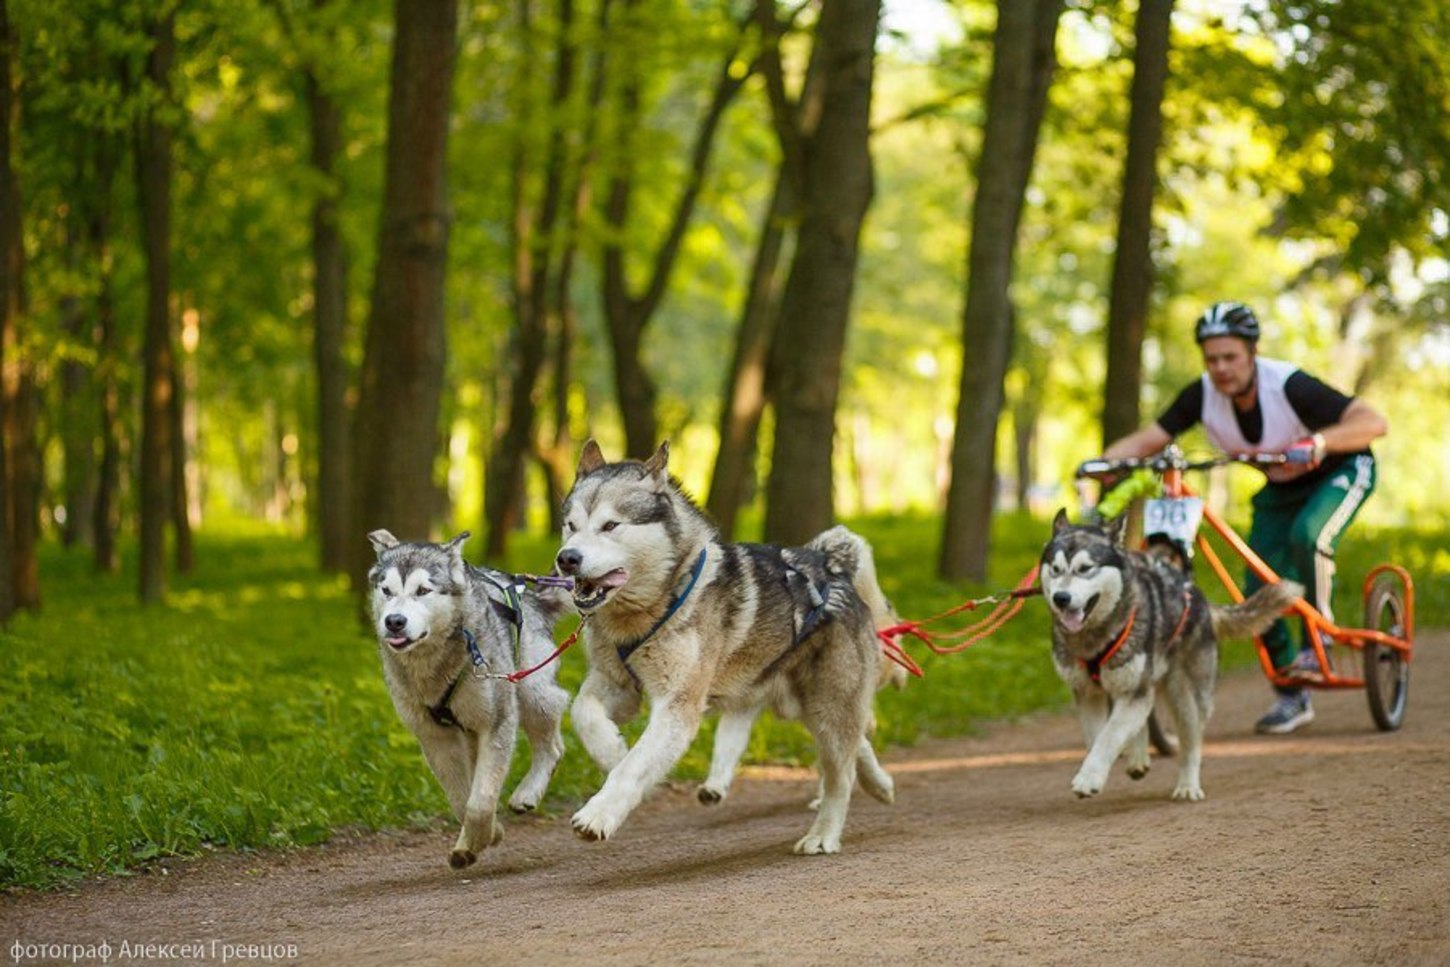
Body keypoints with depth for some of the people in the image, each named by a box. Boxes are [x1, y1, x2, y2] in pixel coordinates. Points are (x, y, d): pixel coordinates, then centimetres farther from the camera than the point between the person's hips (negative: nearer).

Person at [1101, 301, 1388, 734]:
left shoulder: (1288, 386, -35)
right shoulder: (1202, 395, -21)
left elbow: (1373, 422, -43)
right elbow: (1147, 440, -20)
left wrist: (1318, 442, -60)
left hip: (1340, 471, -5)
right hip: (1280, 486, 5)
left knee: (1307, 536, -35)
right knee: (1259, 593, -5)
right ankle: (1291, 697, 14)